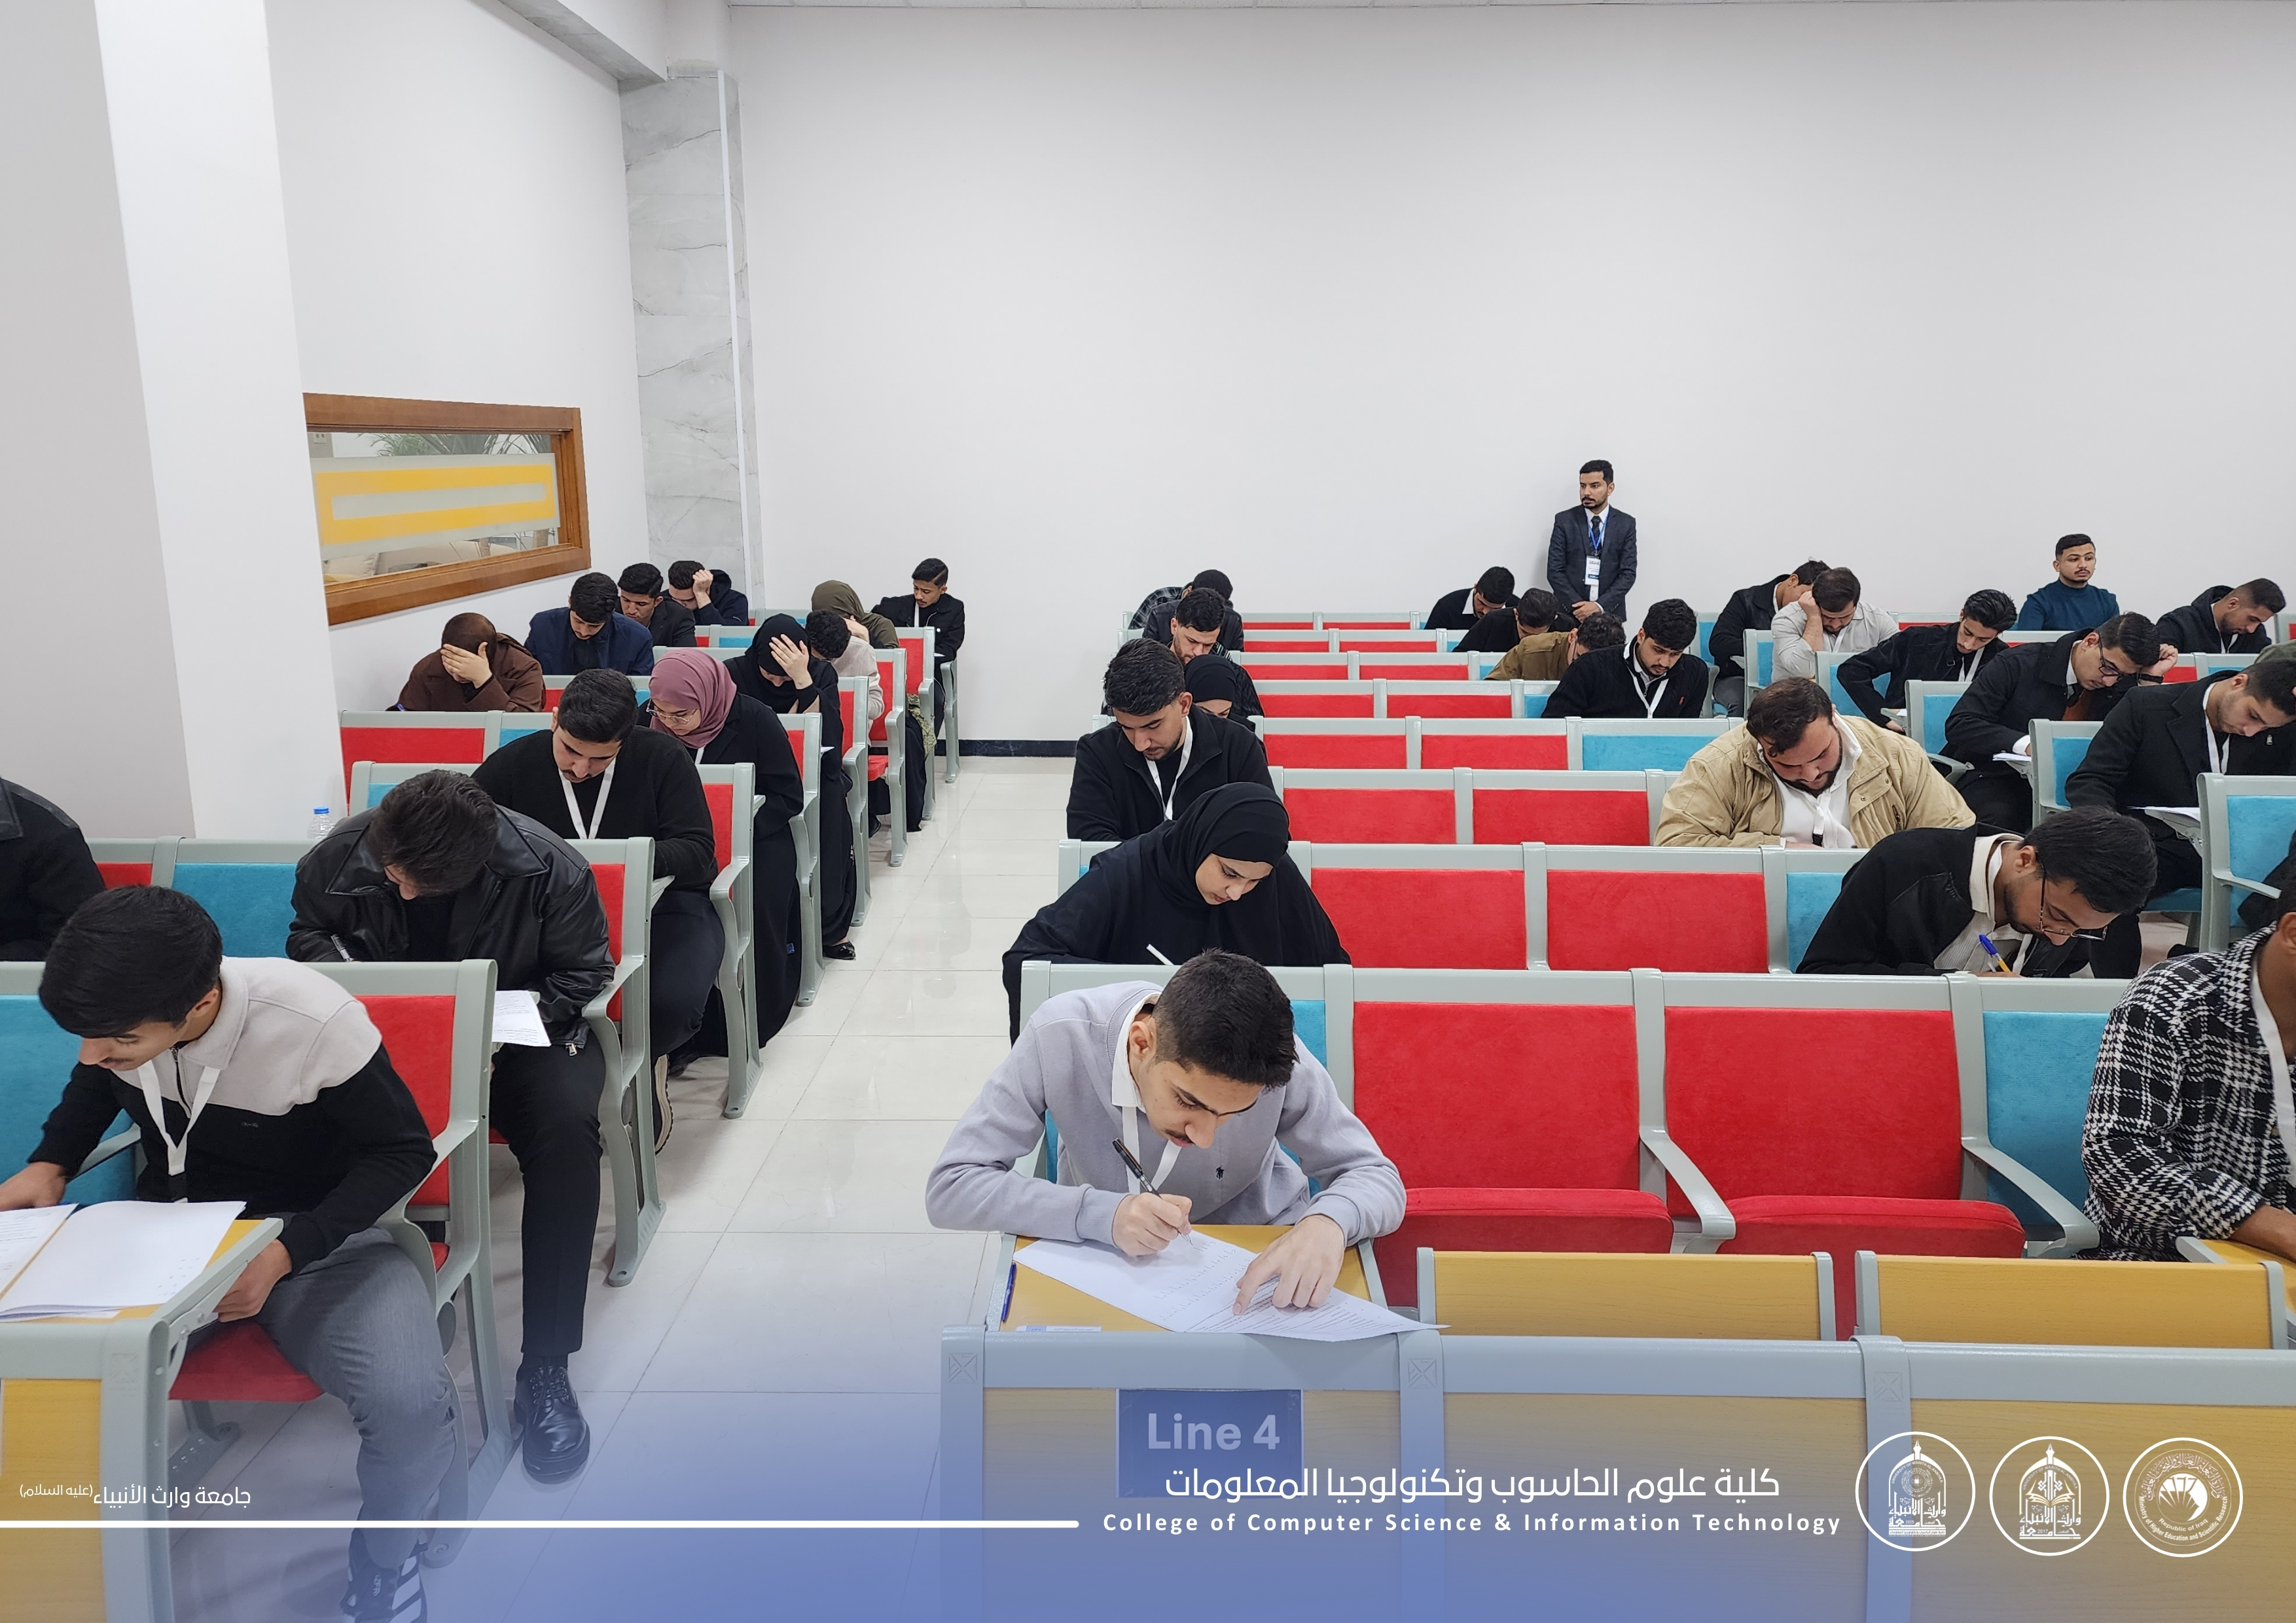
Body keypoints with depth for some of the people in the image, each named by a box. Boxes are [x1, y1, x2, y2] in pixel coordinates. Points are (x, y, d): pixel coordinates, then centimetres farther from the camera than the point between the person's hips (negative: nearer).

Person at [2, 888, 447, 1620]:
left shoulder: (313, 1022, -27)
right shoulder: (122, 1015, -11)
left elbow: (403, 1149, -14)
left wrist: (286, 1252, -24)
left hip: (314, 1234, -4)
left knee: (410, 1406, -31)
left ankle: (384, 1551, 4)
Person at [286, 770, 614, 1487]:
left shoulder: (547, 869, -20)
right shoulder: (339, 856, -10)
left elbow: (581, 975, -7)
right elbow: (308, 935, 11)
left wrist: (503, 1036, -23)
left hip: (513, 1032, -2)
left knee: (567, 1124, -35)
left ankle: (545, 1367, -24)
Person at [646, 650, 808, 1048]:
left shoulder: (754, 720, -12)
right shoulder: (648, 720, -1)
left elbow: (790, 797, -6)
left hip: (755, 836, -2)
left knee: (756, 910, -31)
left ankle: (752, 1024, -9)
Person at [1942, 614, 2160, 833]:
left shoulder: (2121, 686, 0)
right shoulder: (2019, 663, -13)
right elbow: (1958, 724, -17)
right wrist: (2025, 744, -31)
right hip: (1993, 777, -4)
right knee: (2001, 817, -37)